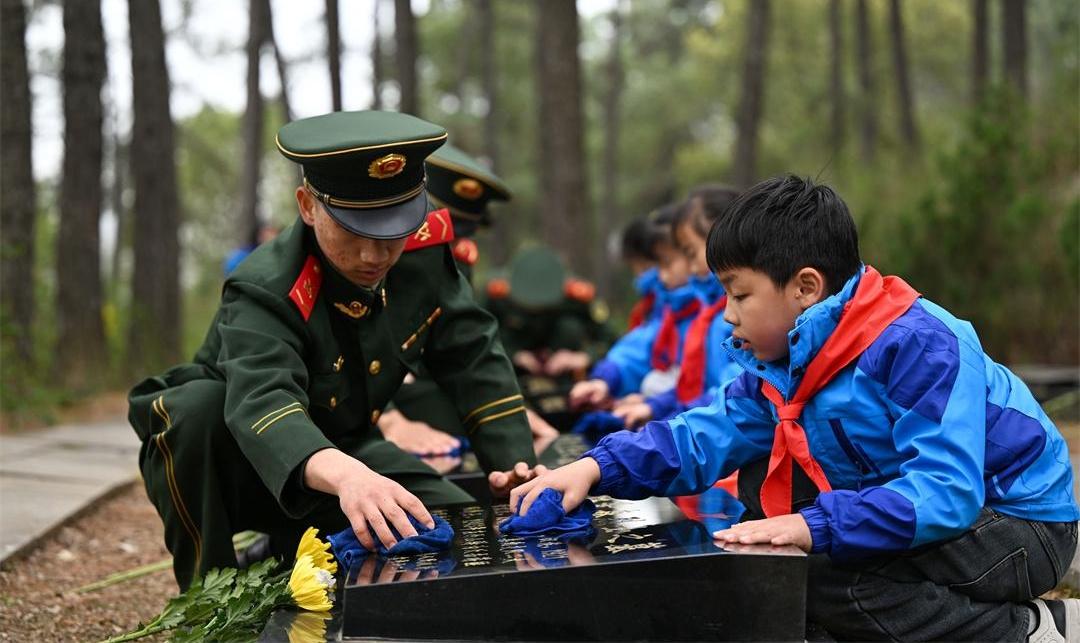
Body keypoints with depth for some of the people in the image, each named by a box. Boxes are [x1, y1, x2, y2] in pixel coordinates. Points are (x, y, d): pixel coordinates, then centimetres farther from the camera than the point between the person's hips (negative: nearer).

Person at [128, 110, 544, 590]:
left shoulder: (423, 249, -15)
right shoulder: (266, 291, -32)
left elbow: (474, 357, -5)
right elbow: (263, 400, -51)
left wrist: (515, 460, -19)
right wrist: (344, 475, -71)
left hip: (338, 449, 5)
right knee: (197, 405, -37)